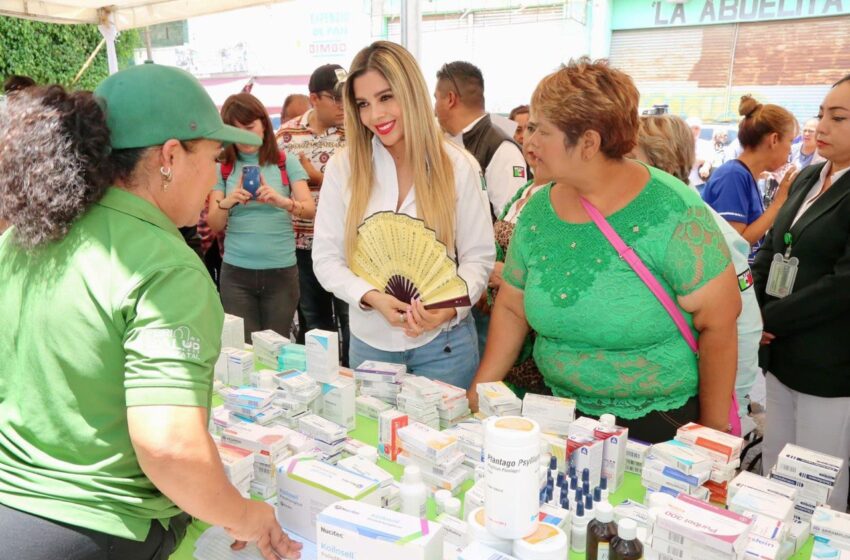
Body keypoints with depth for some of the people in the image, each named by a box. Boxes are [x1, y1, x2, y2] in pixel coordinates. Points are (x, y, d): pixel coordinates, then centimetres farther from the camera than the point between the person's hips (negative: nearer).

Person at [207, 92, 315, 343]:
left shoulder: (287, 162, 2)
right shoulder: (223, 168, 5)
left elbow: (310, 209, -8)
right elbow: (214, 226, 1)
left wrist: (282, 201, -28)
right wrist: (227, 202, -20)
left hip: (281, 270, -1)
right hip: (236, 271, 1)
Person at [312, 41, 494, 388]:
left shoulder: (457, 166, -5)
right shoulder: (343, 167, -3)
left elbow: (478, 256, -3)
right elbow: (326, 256, -2)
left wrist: (450, 306, -21)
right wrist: (372, 297, -19)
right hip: (369, 340, 1)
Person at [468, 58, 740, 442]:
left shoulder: (670, 212, -19)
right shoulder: (538, 210, -4)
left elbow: (718, 324, -16)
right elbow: (511, 308, 4)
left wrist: (714, 431, -11)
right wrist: (477, 395, 1)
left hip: (660, 424, -4)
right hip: (562, 415, 5)